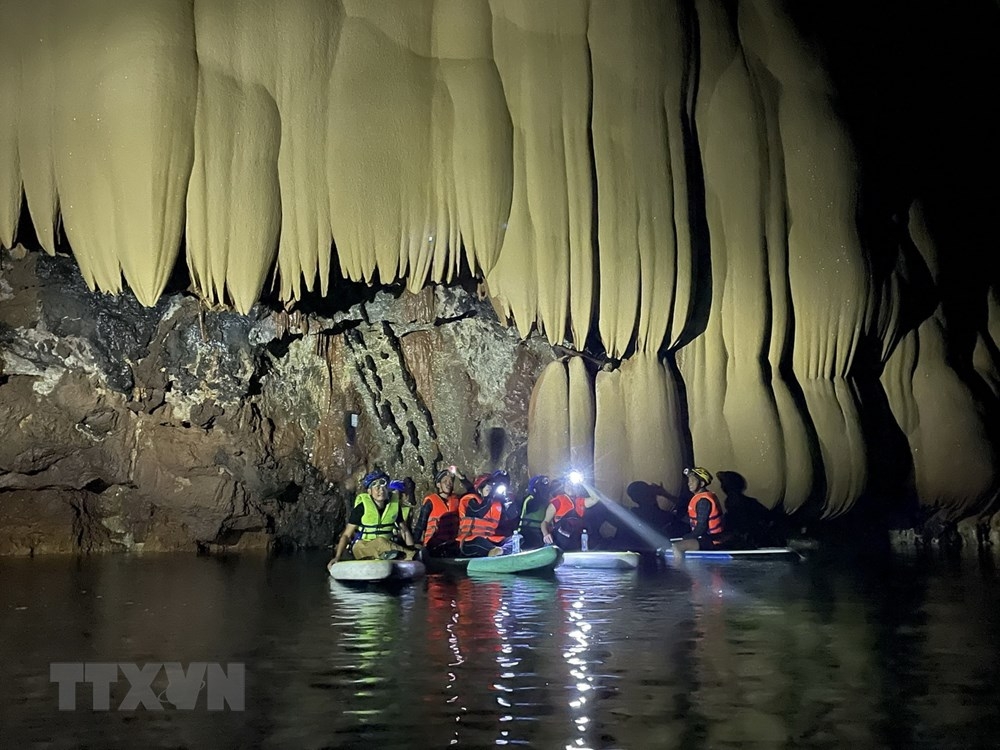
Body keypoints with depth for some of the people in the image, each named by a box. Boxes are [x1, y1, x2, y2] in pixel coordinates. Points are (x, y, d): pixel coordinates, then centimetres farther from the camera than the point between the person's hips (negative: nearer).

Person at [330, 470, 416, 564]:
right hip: (362, 548, -5)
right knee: (380, 541, -37)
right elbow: (346, 535, -5)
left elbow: (404, 531, 10)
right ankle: (414, 555, -50)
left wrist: (412, 548, -7)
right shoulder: (362, 507, -7)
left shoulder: (394, 506, 3)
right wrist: (337, 557, -16)